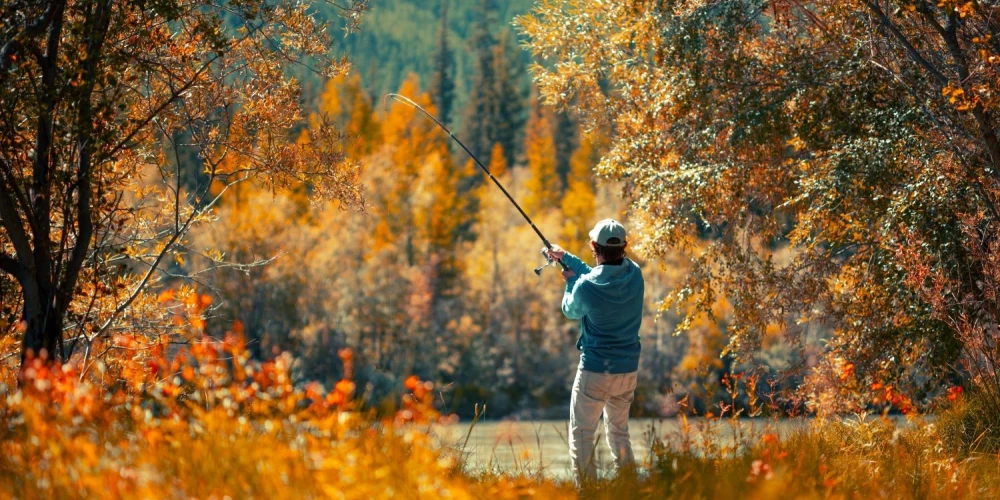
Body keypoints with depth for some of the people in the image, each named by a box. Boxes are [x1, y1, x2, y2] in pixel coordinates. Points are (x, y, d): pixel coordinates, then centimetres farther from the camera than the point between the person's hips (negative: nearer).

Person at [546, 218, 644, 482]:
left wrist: (570, 281, 19)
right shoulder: (634, 274, -5)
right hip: (629, 369, 6)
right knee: (619, 431, 20)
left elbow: (571, 311, 3)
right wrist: (567, 257, 22)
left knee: (581, 434, 4)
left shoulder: (586, 286, -20)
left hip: (596, 369, -6)